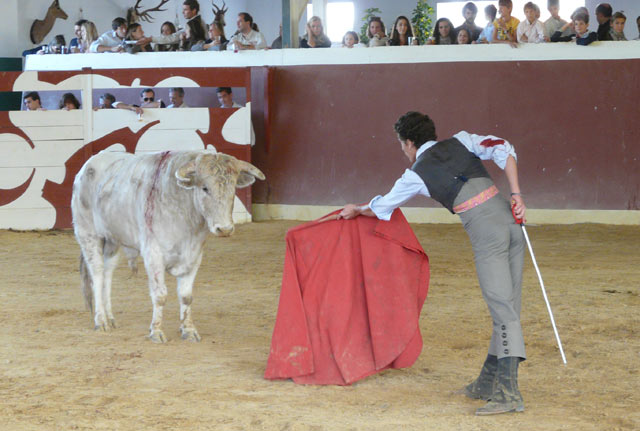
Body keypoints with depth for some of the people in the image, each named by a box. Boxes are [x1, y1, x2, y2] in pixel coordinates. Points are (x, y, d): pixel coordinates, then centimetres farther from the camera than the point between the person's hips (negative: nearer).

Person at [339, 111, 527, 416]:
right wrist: (516, 195, 4)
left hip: (485, 232, -6)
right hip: (510, 220, 6)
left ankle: (508, 392, -17)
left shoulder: (417, 174, 9)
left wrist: (356, 210, 46)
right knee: (506, 307, 8)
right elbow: (503, 150, 4)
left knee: (502, 310, -10)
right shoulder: (461, 141, 19)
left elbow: (381, 207, 25)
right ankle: (488, 382, 17)